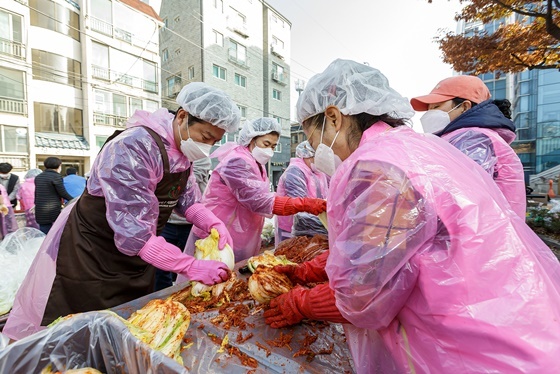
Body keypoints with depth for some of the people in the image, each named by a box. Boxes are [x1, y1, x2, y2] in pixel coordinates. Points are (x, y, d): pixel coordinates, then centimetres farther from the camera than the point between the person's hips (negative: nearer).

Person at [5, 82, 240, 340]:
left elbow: (187, 201, 2)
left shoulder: (182, 150, -6)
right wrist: (193, 267, -36)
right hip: (89, 257, -6)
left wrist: (215, 225, -15)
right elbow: (134, 234, -34)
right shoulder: (132, 148, -31)